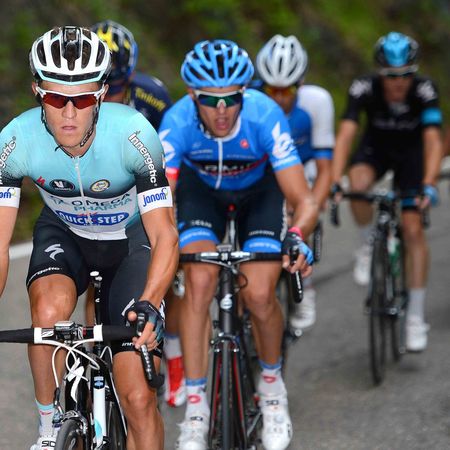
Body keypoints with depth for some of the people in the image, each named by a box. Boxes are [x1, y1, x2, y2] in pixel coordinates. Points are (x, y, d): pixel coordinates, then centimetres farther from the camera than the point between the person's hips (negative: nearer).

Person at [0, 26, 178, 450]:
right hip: (64, 234, 1)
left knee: (137, 396, -12)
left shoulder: (132, 133, -33)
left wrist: (149, 305, -49)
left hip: (131, 238, -1)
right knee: (50, 309, -33)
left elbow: (164, 235, -32)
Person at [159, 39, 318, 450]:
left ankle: (272, 382, 11)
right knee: (199, 281, -24)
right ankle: (196, 406, -14)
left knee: (259, 295, -19)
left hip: (259, 190, -1)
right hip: (201, 189, 1)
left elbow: (304, 200, -36)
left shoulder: (265, 116, -35)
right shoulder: (178, 123, -33)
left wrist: (296, 238, -56)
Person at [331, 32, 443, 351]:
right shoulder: (364, 88, -29)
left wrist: (428, 185, -50)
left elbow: (433, 140, -36)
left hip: (411, 152, -1)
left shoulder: (424, 91, -30)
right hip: (376, 147, 1)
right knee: (358, 185, -34)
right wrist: (335, 182, -47)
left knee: (413, 229, -11)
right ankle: (368, 246, -5)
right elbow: (346, 135, -35)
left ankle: (416, 317, -4)